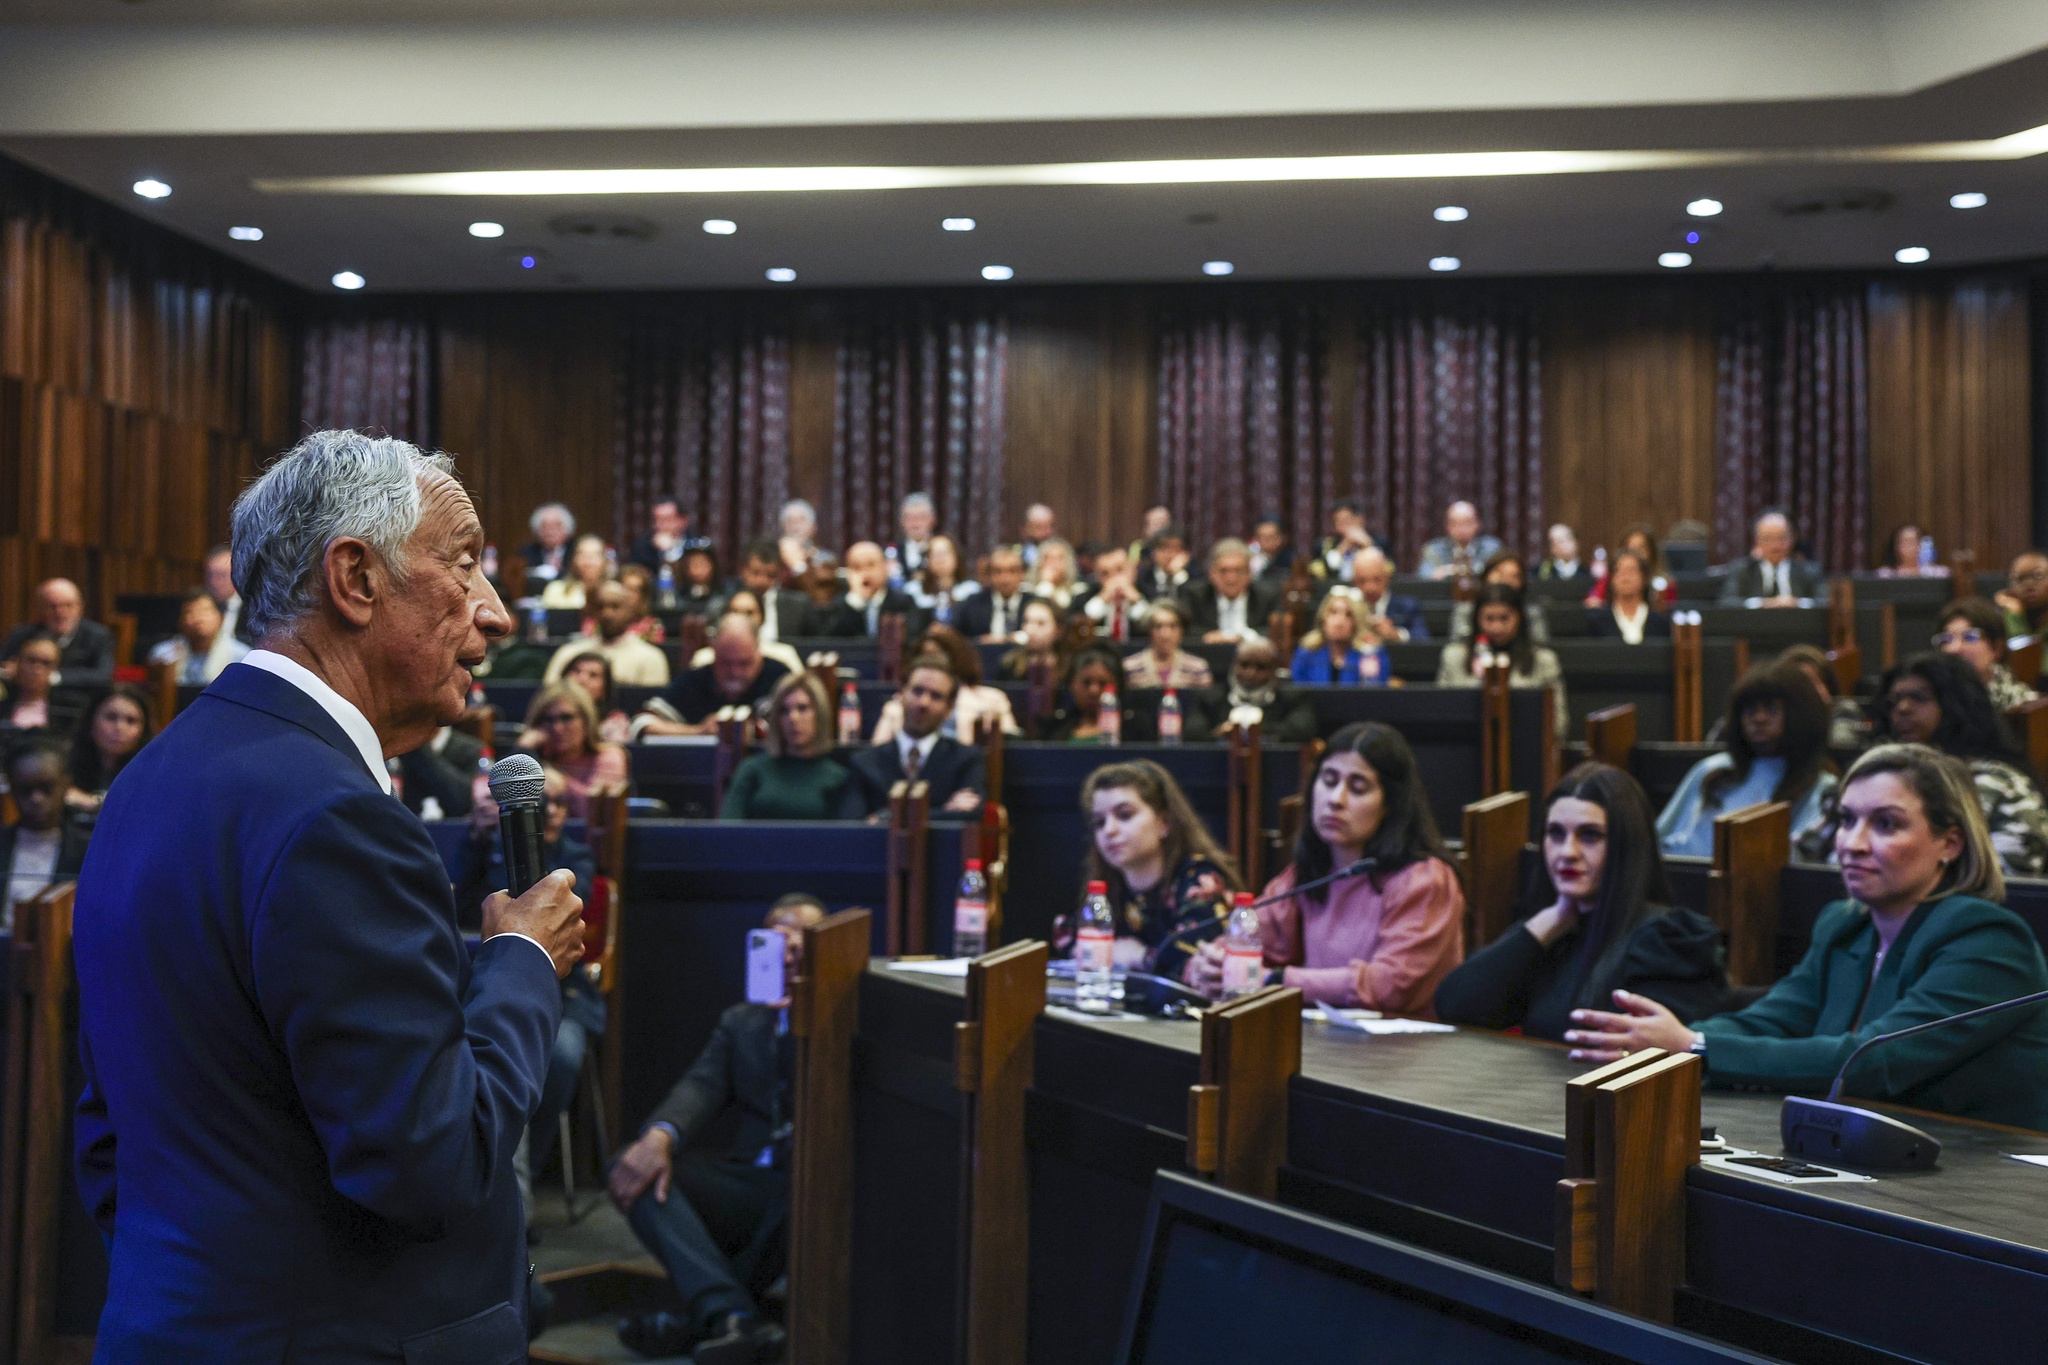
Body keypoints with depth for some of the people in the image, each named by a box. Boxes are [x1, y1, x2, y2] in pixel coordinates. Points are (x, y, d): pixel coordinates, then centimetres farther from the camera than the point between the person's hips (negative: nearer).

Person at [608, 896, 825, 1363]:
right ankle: (732, 1316, -33)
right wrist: (660, 1135, -19)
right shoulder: (740, 1021, 21)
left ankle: (701, 1317, -21)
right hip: (750, 1192, 4)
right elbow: (703, 1086, 2)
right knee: (631, 1166, -17)